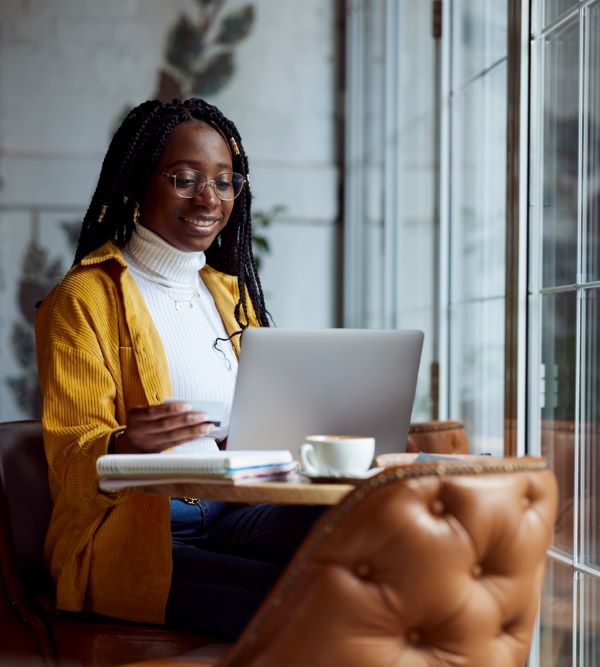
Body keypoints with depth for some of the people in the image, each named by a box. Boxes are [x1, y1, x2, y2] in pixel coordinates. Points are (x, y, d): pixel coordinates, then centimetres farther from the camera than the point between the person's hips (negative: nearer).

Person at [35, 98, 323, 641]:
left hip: (231, 514, 6)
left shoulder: (230, 290, 21)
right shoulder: (85, 299, -1)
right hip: (128, 531, -6)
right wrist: (124, 449, -30)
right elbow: (72, 458, -6)